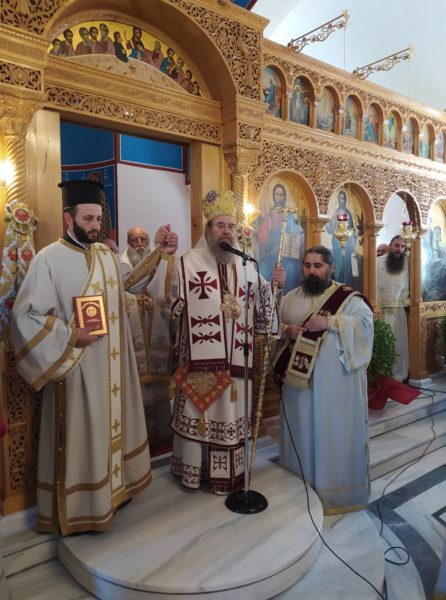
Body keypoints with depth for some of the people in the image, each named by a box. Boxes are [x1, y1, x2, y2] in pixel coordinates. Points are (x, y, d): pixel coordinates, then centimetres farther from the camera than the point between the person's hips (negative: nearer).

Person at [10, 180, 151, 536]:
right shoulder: (49, 259, -13)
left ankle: (112, 487, 38)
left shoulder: (107, 255, 7)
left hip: (110, 363, 7)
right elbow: (26, 314, -15)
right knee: (80, 434, 5)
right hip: (76, 366, -6)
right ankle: (79, 507, 25)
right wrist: (70, 336, -19)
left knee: (111, 426, 18)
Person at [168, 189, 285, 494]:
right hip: (201, 355, -4)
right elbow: (171, 302, -12)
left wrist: (275, 284, -3)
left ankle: (229, 471, 31)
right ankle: (194, 469, 28)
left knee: (232, 412, 13)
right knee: (199, 410, 8)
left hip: (235, 357, 4)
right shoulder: (190, 261, -4)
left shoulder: (246, 265, 10)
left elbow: (261, 306, 13)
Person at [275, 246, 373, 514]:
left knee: (336, 430, 5)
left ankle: (339, 488, 23)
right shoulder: (291, 297, 11)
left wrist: (330, 322, -22)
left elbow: (365, 321, -13)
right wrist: (286, 331, -10)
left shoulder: (348, 297, -1)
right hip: (300, 378, 4)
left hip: (336, 380, -3)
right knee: (302, 429, 12)